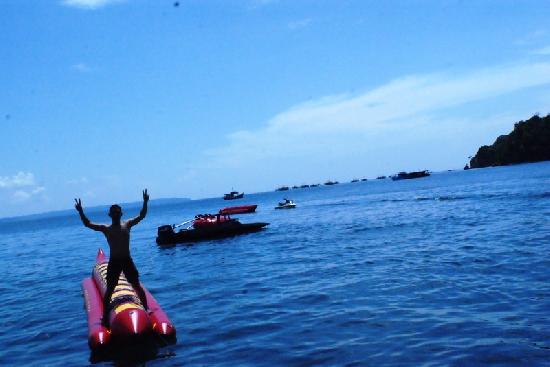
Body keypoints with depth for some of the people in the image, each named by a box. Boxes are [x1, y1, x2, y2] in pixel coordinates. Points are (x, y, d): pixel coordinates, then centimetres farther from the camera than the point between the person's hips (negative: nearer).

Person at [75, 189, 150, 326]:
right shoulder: (105, 228, -3)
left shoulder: (127, 225, 0)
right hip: (114, 262, -1)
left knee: (137, 286, 9)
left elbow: (142, 216, -4)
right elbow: (87, 224, -10)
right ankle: (105, 317, 16)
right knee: (109, 290, 5)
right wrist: (80, 212, -23)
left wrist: (145, 202, -17)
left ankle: (146, 310, 24)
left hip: (127, 261, 1)